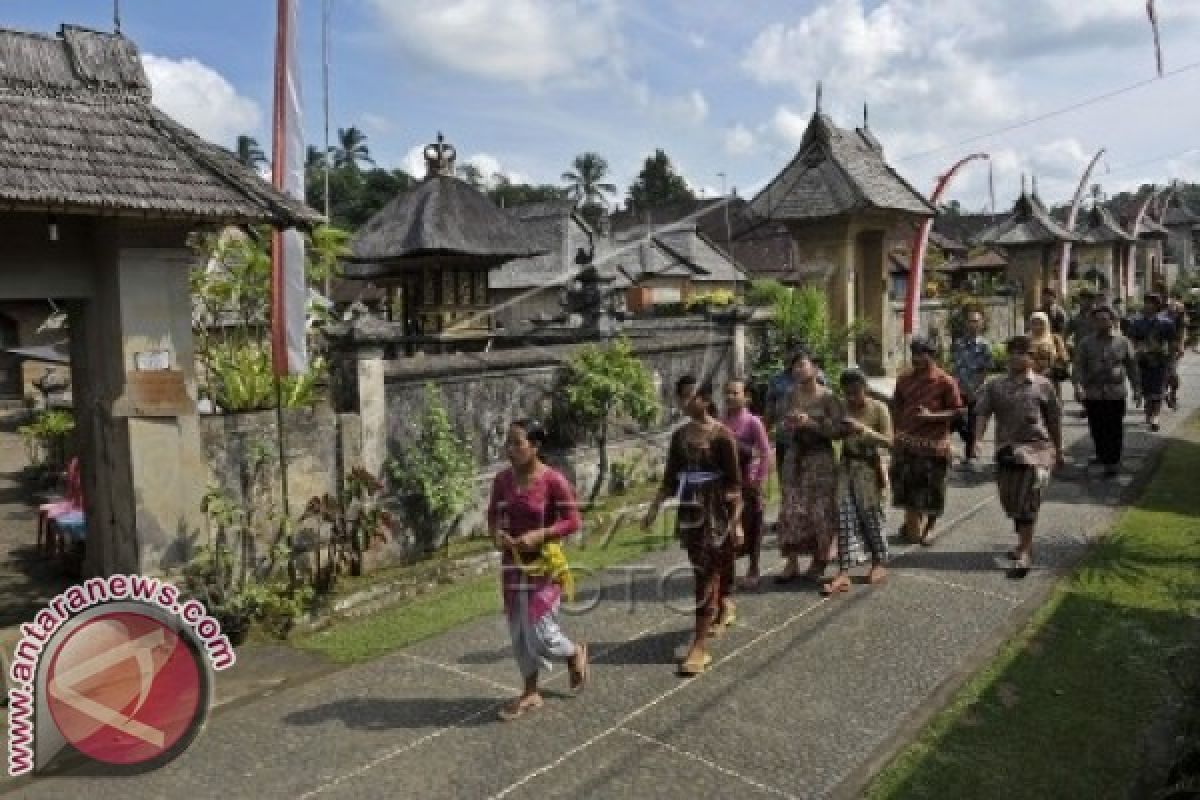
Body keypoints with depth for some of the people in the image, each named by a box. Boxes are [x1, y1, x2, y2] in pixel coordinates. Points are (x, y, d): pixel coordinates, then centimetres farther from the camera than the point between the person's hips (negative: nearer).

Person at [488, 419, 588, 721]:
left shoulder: (553, 480, -16)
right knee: (518, 632, 11)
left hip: (544, 564, -5)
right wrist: (496, 534, -9)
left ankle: (575, 653, 29)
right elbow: (493, 514, 12)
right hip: (513, 564, 5)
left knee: (538, 632, -4)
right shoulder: (502, 480, -1)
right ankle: (531, 693, 28)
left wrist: (539, 535, -23)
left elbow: (572, 521, -13)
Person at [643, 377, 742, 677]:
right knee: (708, 571, 14)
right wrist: (654, 509, 9)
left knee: (705, 575, -7)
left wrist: (736, 522, -13)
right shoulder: (679, 435, 6)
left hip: (715, 512, -5)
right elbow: (670, 478, 14)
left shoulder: (721, 434, -10)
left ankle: (699, 647, -5)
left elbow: (734, 482, -9)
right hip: (688, 511, 6)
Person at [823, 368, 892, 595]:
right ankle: (843, 573, -8)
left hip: (869, 467, -3)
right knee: (844, 517, -6)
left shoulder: (878, 409, -7)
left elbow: (889, 441, -15)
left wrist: (863, 429, -26)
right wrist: (841, 430, -8)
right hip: (847, 466, 3)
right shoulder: (841, 408, 4)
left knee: (871, 516, 5)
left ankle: (879, 564, 25)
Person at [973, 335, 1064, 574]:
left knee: (1027, 502, -9)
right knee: (1009, 501, 13)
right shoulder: (995, 386, 6)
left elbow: (1054, 420, 9)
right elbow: (983, 414, -4)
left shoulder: (1043, 385, 2)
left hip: (1036, 449, -3)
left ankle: (1024, 553, -2)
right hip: (1006, 449, 3)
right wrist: (977, 441, -19)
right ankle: (1025, 543, 36)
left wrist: (1059, 451, 13)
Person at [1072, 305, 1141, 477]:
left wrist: (1137, 388, 8)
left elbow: (1132, 366, 10)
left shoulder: (1123, 342, 4)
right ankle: (1101, 455, 29)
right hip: (1092, 394, 1)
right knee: (1097, 429, 9)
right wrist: (1078, 385, -20)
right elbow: (1078, 366, -5)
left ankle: (1113, 461, 13)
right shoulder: (1086, 343, 2)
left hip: (1116, 394, 0)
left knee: (1114, 429, 2)